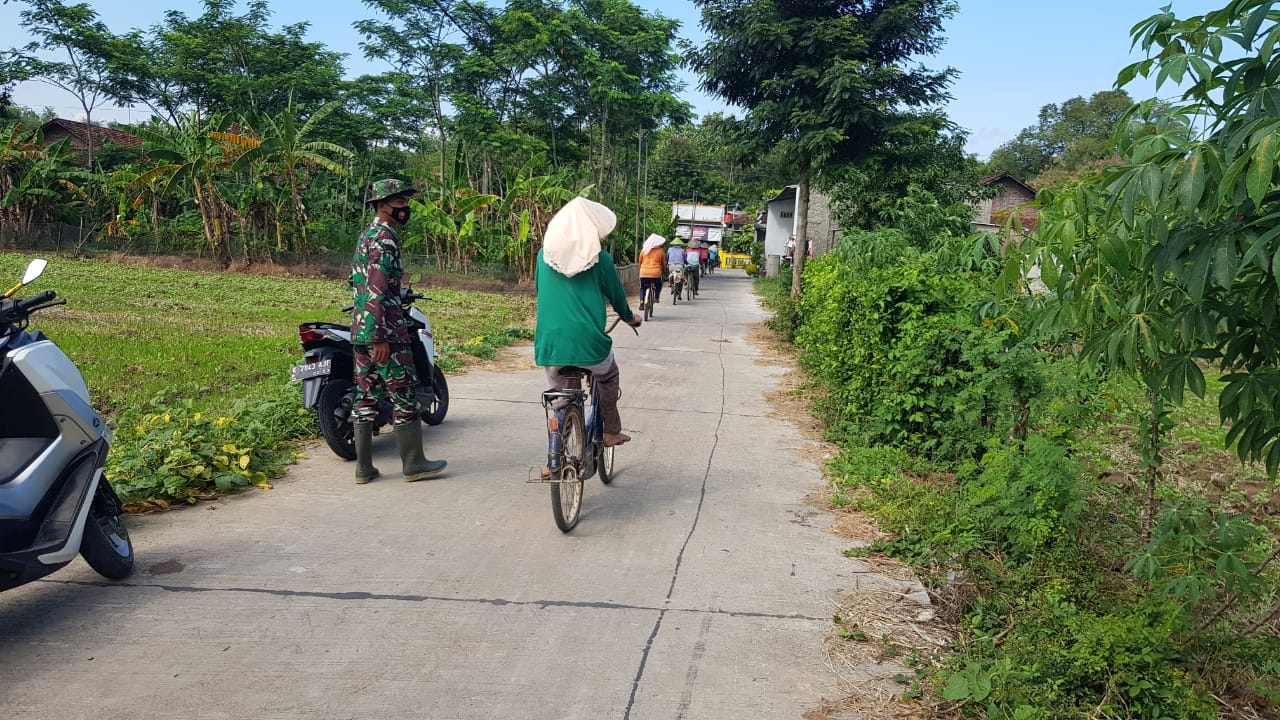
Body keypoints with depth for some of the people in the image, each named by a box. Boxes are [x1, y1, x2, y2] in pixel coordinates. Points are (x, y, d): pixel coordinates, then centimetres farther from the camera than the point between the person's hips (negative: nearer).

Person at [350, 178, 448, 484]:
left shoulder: (366, 236, 18)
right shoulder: (384, 238, -13)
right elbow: (377, 291, -21)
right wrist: (381, 338, -23)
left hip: (361, 331, 10)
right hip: (386, 331, -10)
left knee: (366, 397, 9)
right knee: (404, 396, -1)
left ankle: (363, 467, 12)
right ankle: (413, 464, 6)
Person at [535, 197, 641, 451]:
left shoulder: (545, 254, 8)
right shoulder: (599, 259, -3)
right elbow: (616, 294, 11)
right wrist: (629, 317, 31)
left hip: (549, 340, 3)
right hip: (587, 339, -3)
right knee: (608, 377, 28)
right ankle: (611, 432, 32)